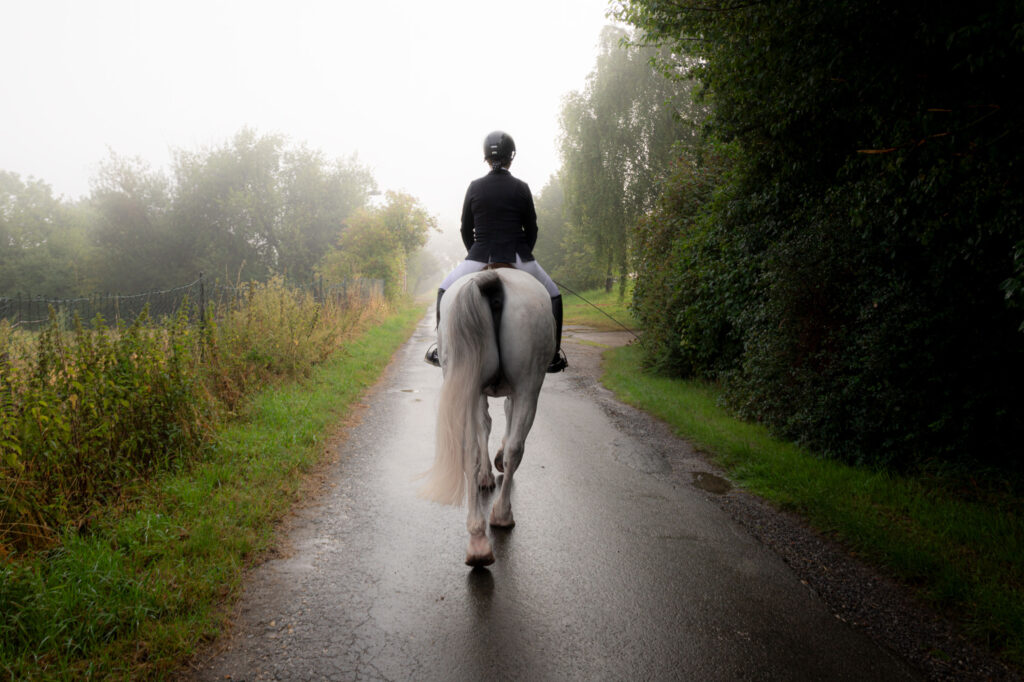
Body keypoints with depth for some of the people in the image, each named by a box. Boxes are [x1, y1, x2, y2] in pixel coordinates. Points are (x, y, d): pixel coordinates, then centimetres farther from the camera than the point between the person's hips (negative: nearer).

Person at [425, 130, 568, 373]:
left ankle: (442, 350, 22)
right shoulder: (521, 188, -1)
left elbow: (466, 230, 7)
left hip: (479, 258, 1)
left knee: (445, 291, 24)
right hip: (517, 258, -1)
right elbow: (531, 230, 3)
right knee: (553, 296, 19)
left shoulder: (475, 187, 2)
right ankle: (553, 356, 14)